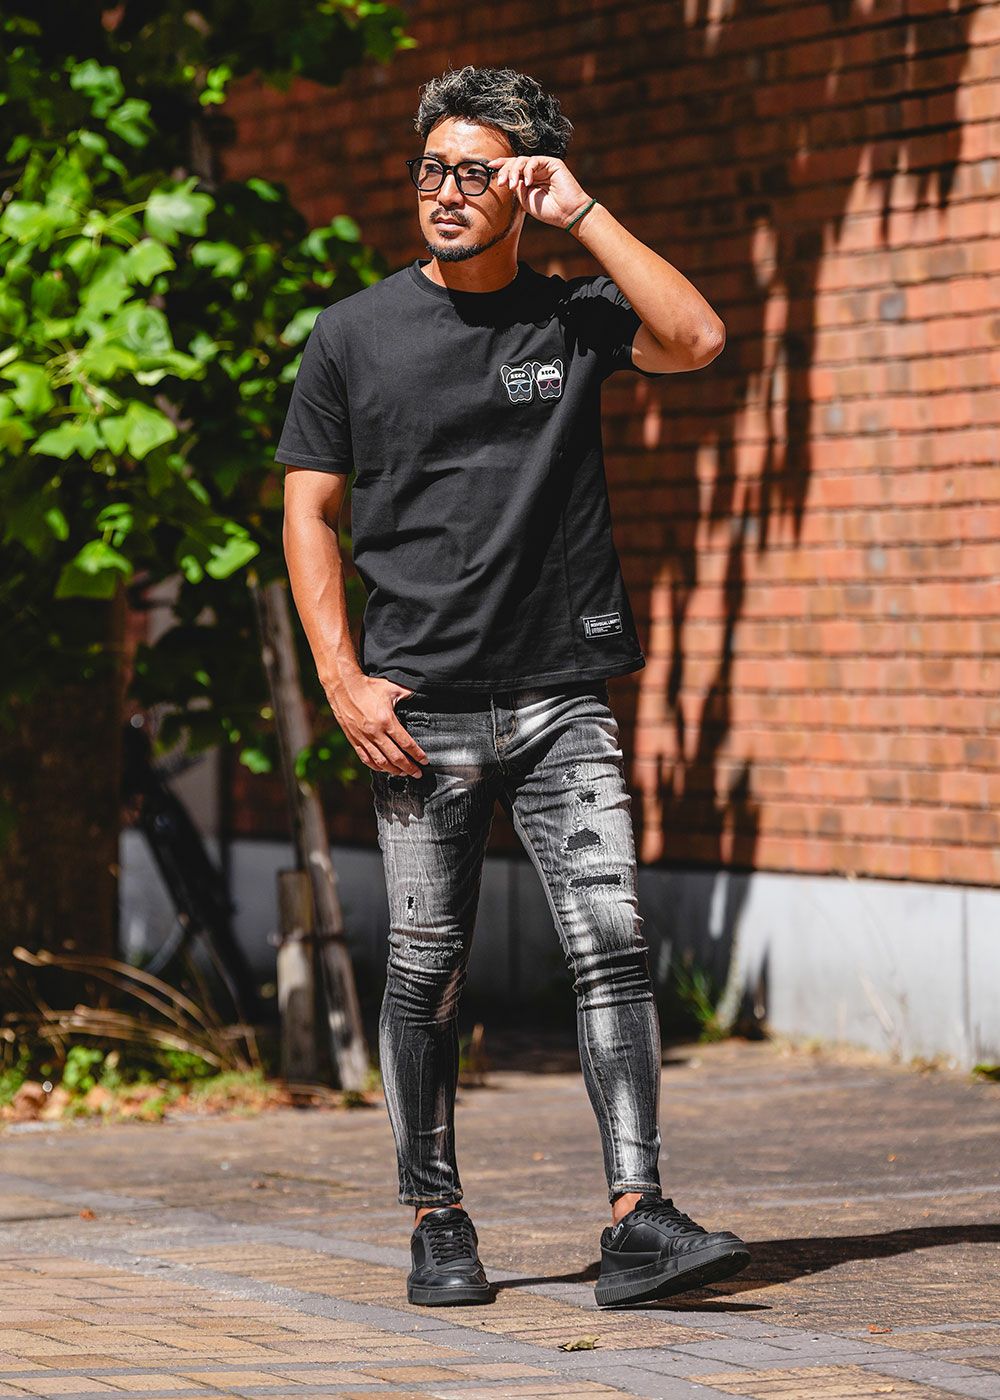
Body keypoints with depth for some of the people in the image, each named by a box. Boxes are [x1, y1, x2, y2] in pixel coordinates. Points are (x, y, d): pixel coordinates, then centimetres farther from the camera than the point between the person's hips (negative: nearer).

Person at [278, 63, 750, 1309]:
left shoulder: (574, 320, 7)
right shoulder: (355, 337, 6)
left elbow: (695, 339, -13)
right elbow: (308, 511, 6)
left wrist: (583, 215, -8)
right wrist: (342, 679, -4)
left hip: (562, 701, 0)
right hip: (419, 712, 0)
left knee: (612, 943, -10)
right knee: (426, 970, 3)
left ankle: (637, 1222, -12)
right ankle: (436, 1226, 15)